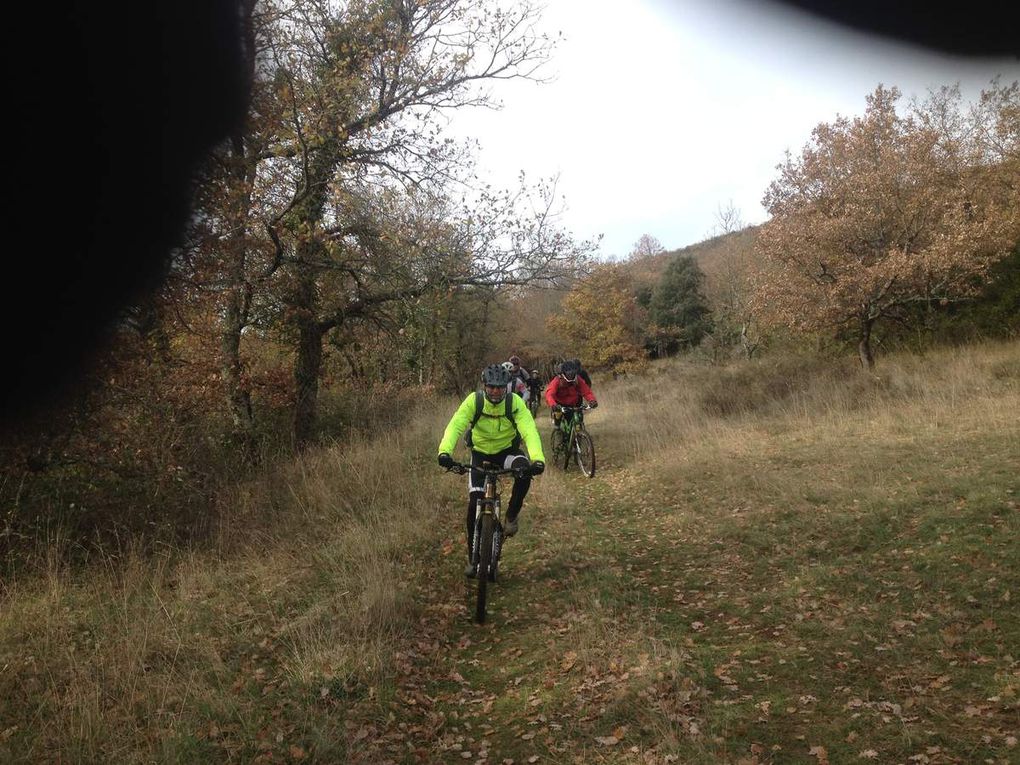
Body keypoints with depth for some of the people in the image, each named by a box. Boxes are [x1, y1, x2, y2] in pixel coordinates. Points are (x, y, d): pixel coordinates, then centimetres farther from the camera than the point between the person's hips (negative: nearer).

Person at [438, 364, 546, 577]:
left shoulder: (515, 403, -23)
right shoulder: (473, 401, -22)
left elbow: (529, 431, -35)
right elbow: (455, 426, -34)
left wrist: (538, 459, -52)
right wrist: (445, 452, -53)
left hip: (507, 450, -1)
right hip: (481, 453, 1)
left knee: (525, 470, -34)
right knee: (474, 503, -9)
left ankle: (511, 516, -8)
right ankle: (473, 558, 7)